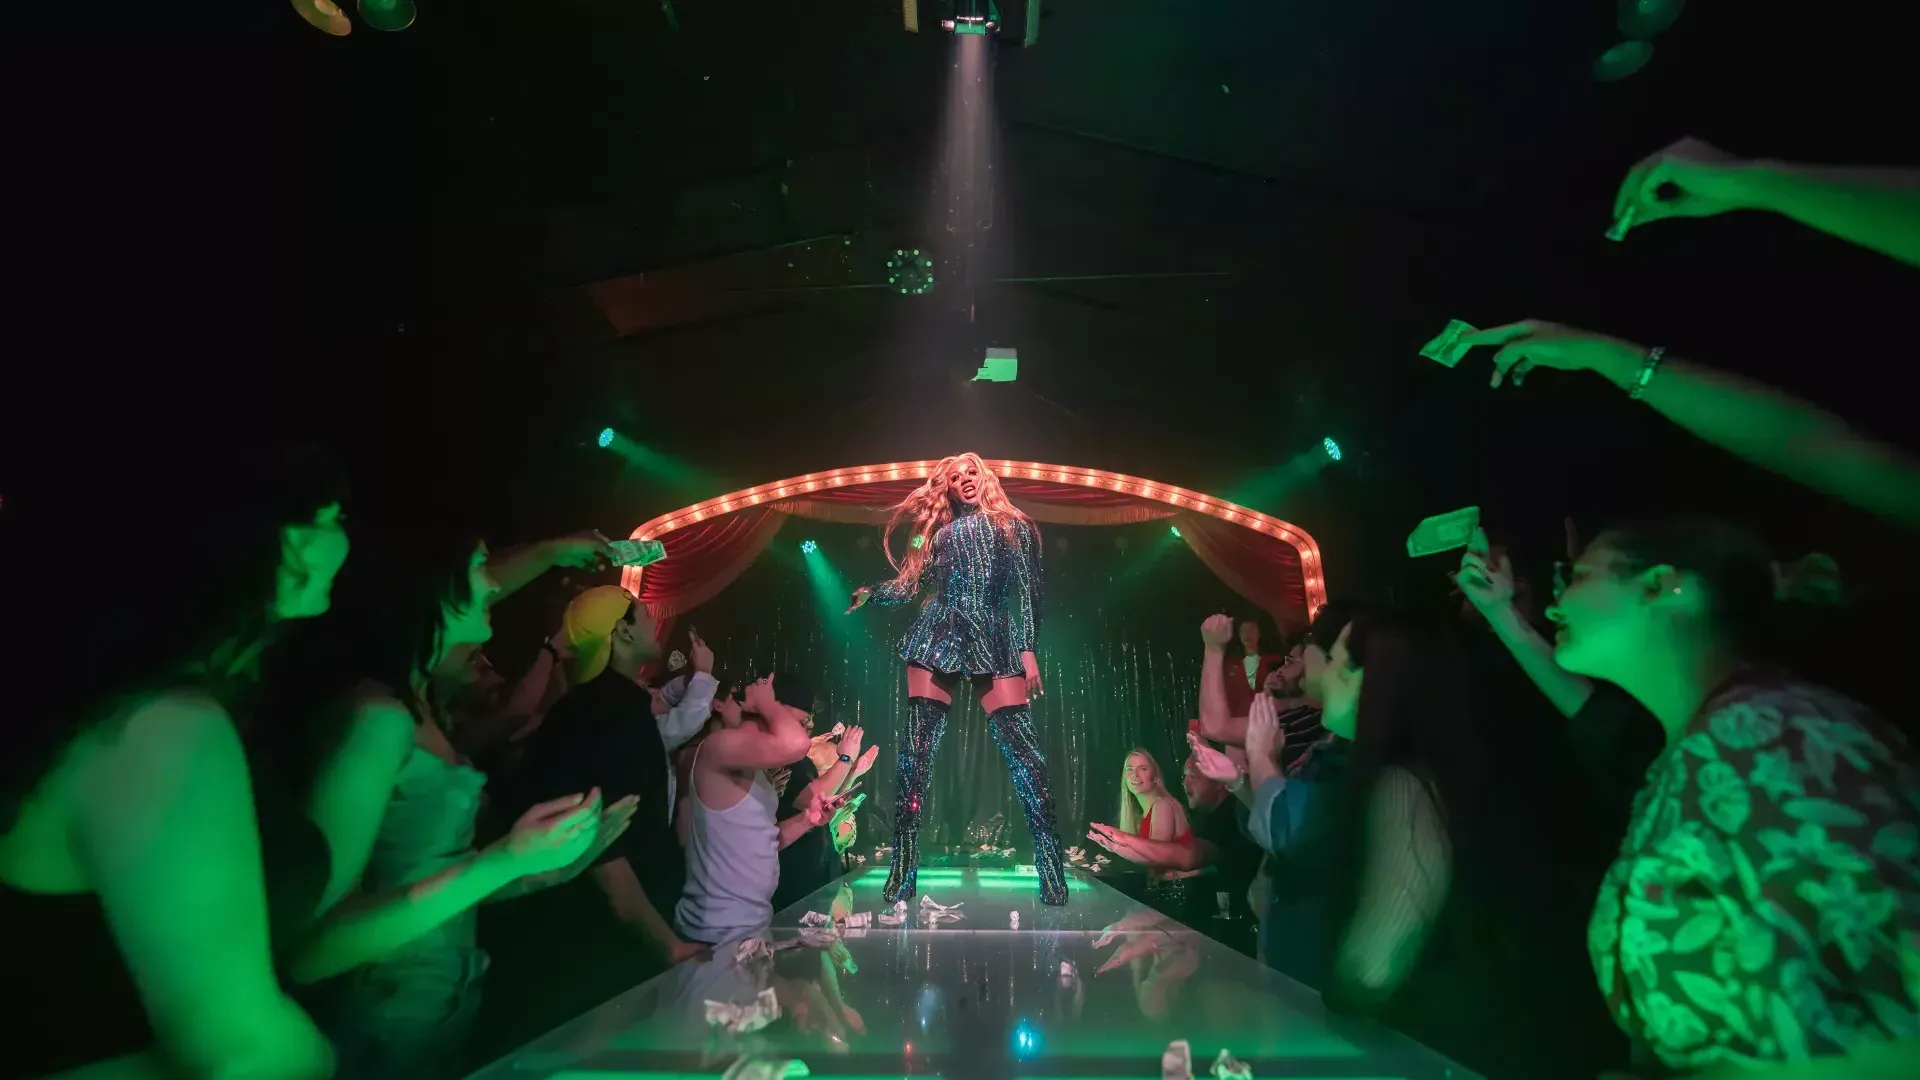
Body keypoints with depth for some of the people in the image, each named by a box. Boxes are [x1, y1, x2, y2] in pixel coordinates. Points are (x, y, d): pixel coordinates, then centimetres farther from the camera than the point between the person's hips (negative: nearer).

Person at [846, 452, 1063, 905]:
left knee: (1023, 750, -11)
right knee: (916, 752, -4)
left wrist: (1028, 650, -3)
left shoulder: (1013, 526, 13)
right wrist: (870, 593, 6)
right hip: (937, 638, 2)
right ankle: (902, 869, 2)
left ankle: (1053, 870, -6)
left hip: (994, 641, -2)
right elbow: (907, 584, 16)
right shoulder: (940, 533, 18)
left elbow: (1026, 591, 5)